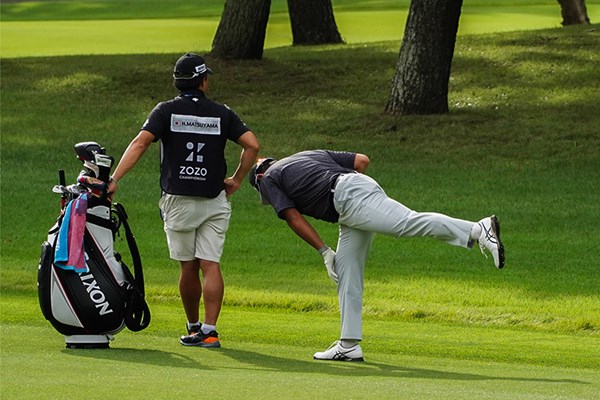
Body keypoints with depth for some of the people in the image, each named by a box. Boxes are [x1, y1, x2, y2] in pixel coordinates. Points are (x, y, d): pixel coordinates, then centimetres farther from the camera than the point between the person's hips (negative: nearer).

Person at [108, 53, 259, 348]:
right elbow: (252, 144, -4)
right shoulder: (221, 113, 3)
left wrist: (114, 179, -21)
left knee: (188, 268, 11)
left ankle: (194, 328, 22)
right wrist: (237, 180, 7)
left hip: (179, 202, -1)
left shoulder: (167, 111, -3)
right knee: (210, 265, -3)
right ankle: (209, 331, -13)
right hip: (215, 202, 1)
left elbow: (140, 143, -15)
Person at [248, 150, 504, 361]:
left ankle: (478, 230, -44)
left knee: (408, 223, -26)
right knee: (347, 272, 11)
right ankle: (349, 346, 10)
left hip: (349, 197, -8)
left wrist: (324, 252, 7)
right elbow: (362, 160, 28)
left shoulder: (268, 179, 18)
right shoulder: (313, 155, 37)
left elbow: (293, 218, 6)